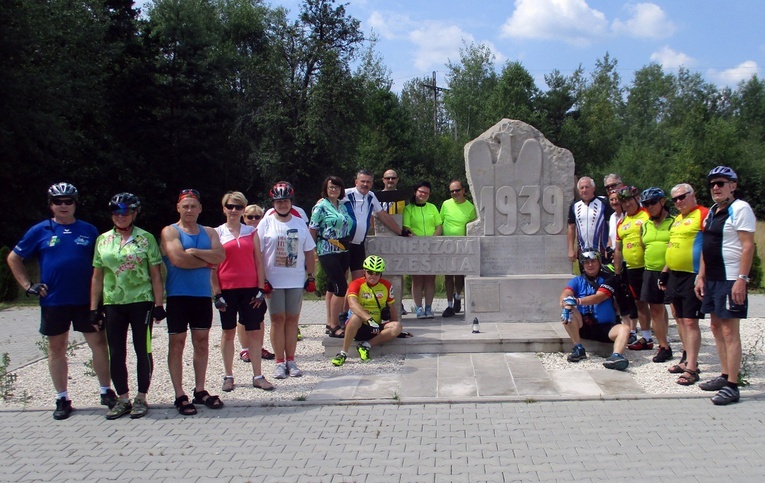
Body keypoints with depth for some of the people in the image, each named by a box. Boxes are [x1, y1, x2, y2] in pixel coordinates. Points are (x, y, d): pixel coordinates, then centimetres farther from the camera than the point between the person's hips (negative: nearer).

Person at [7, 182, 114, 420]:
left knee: (99, 343, 1)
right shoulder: (40, 231, 3)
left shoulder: (89, 231, 5)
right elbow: (13, 258, 10)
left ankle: (106, 392, 14)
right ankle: (62, 399, 18)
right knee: (57, 348, 7)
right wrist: (28, 285, 1)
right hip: (53, 301, 0)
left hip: (86, 300, 0)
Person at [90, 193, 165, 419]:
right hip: (112, 304, 3)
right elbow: (97, 276, 11)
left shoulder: (146, 238, 0)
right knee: (116, 353, 6)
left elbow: (156, 274, -2)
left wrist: (159, 304, -7)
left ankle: (141, 398, 15)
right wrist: (94, 307, 6)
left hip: (141, 301, -3)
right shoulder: (103, 240, 9)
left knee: (143, 351, 3)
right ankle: (122, 398, 18)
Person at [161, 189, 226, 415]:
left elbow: (220, 256, -4)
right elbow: (178, 259, -17)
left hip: (203, 295, 4)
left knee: (202, 343, 9)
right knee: (177, 344, -1)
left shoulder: (209, 232, 13)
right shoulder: (170, 232, 0)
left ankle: (200, 391, 20)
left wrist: (194, 252, -15)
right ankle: (180, 395, 6)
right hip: (178, 296, -4)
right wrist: (207, 261, -7)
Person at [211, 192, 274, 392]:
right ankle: (228, 376, 17)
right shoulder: (217, 233, 3)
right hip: (227, 289, -1)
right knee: (228, 332, 8)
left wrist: (260, 289, 0)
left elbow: (259, 262, 7)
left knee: (254, 332, 2)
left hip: (250, 288, 1)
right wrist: (217, 293, -4)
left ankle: (258, 376, 10)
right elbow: (213, 266, 2)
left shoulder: (251, 232, 8)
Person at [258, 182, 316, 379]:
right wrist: (262, 280, -8)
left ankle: (291, 361, 13)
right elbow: (257, 253, -3)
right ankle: (280, 363, 8)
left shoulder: (300, 223, 9)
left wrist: (311, 277, 8)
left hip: (296, 281, 2)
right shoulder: (266, 223, 1)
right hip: (273, 281, -2)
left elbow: (309, 252, 13)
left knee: (292, 319, 5)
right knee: (278, 319, 1)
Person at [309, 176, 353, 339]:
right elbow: (312, 231, -5)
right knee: (341, 286, -12)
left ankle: (330, 322, 19)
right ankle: (334, 327, -5)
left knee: (332, 286, 12)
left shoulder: (343, 206, 13)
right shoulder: (321, 206, -6)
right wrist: (312, 251, -5)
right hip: (328, 252, -7)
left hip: (344, 251, 7)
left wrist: (348, 244, 12)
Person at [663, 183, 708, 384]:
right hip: (674, 276, 9)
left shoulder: (703, 214, -10)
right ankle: (687, 358, 24)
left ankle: (691, 368, -6)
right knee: (680, 319, 13)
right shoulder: (677, 219, 18)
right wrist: (665, 271, 22)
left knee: (690, 321, -9)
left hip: (692, 276, -9)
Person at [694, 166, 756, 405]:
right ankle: (725, 376, 23)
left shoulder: (740, 209, -11)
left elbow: (748, 245, -17)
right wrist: (701, 276, 16)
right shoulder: (712, 211, 15)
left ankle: (732, 386, -5)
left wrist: (742, 279, -23)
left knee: (729, 330, -8)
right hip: (712, 278, 9)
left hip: (731, 279, -9)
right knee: (716, 327, 13)